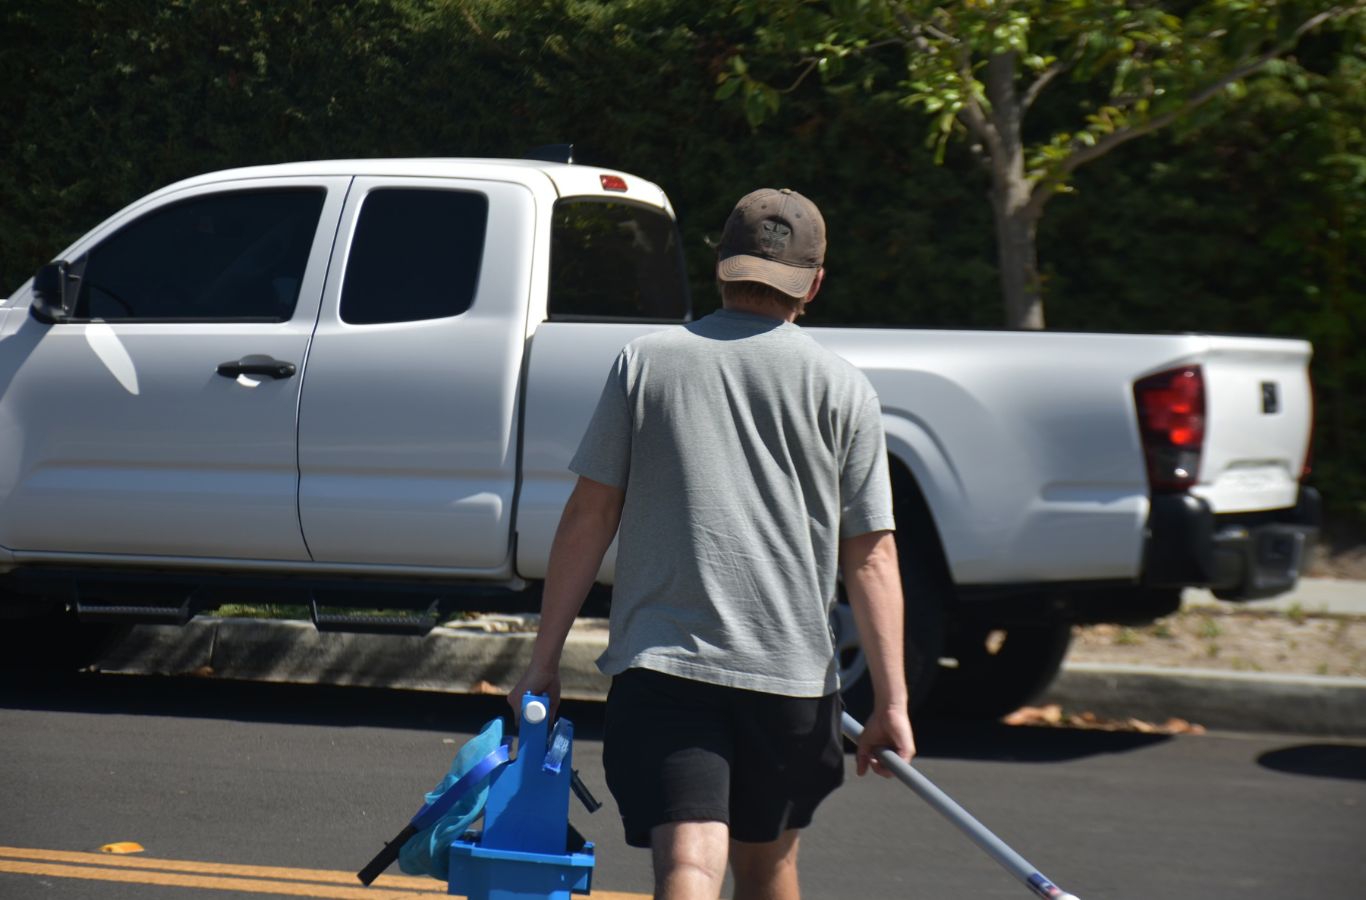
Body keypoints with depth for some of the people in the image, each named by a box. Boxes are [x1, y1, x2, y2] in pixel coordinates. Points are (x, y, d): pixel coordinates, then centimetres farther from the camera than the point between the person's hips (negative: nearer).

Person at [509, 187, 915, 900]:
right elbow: (870, 554, -1)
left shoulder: (644, 362, 3)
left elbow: (588, 518, 1)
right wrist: (891, 700, 1)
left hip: (660, 662, -1)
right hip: (789, 670, 2)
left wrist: (545, 658, 6)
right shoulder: (842, 388, 3)